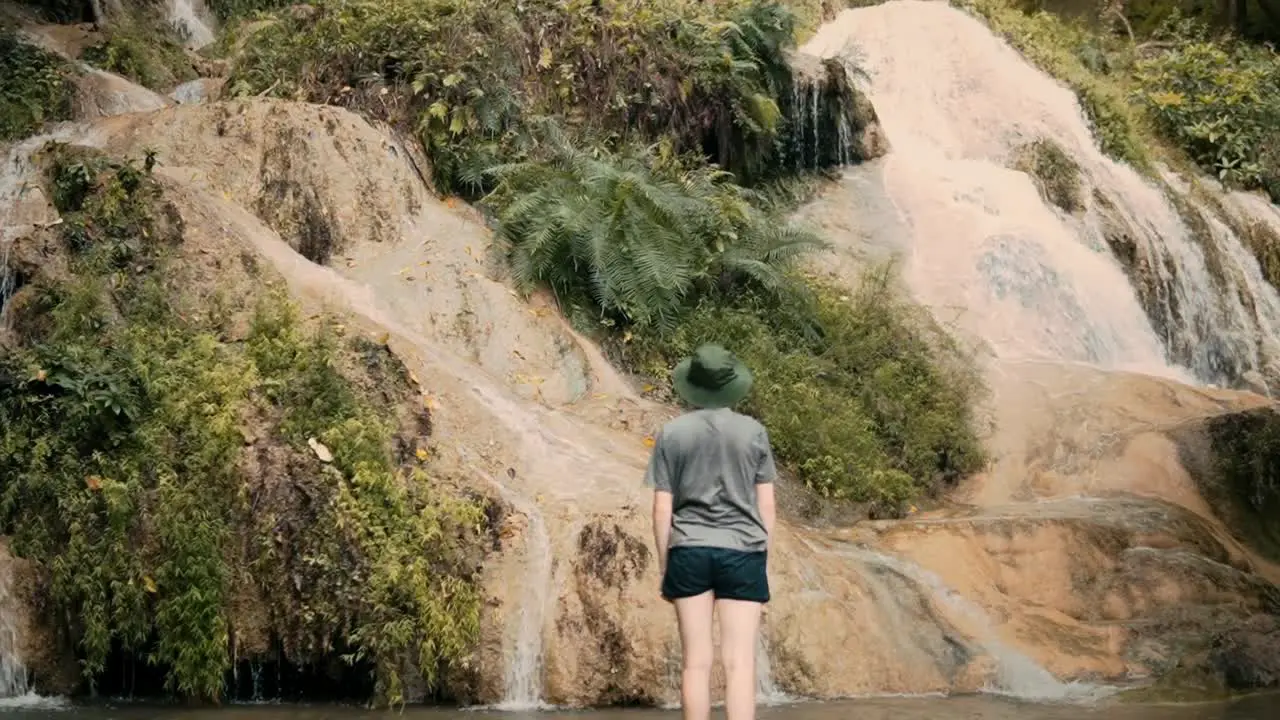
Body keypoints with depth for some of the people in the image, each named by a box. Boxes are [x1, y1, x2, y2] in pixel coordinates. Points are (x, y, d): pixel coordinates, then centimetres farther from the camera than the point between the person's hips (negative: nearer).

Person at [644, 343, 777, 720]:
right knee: (739, 662, -1)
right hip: (742, 552, 0)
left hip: (689, 551, 1)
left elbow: (662, 509, 1)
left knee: (696, 661, 6)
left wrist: (664, 566, 9)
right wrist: (763, 559, 13)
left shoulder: (672, 434, 2)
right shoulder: (753, 431, 2)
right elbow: (766, 505, 4)